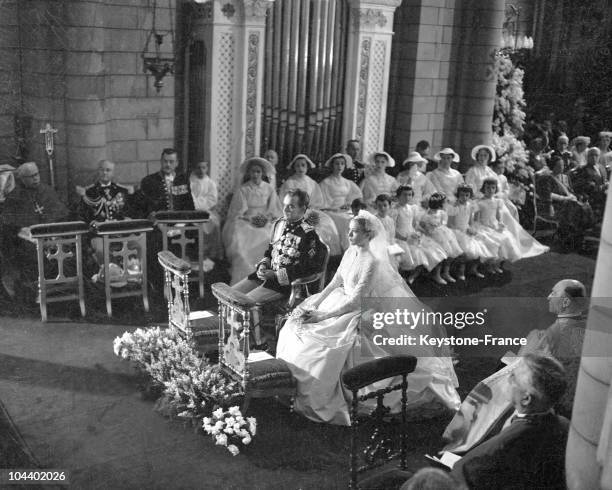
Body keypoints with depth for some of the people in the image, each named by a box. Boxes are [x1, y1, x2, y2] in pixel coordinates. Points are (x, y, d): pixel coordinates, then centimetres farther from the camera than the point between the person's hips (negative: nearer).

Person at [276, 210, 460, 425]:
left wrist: (323, 315, -25)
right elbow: (334, 283, 9)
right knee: (296, 328, -3)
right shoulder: (350, 252, 5)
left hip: (360, 313, -9)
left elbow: (356, 301, -23)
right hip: (343, 302, 9)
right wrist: (315, 304, -5)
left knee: (322, 339, -23)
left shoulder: (371, 262, -20)